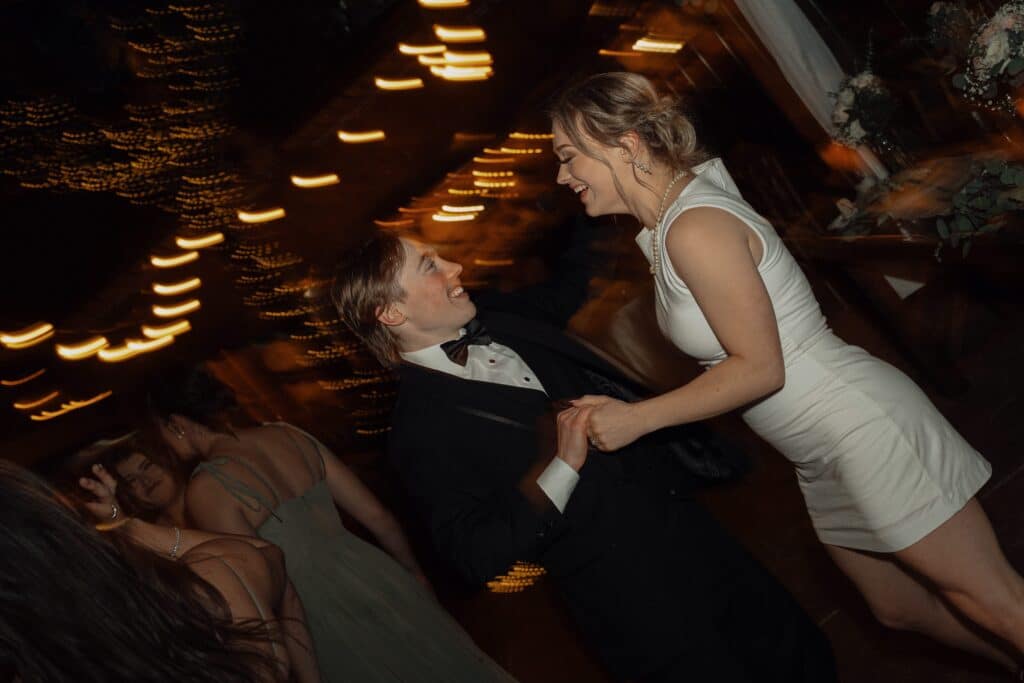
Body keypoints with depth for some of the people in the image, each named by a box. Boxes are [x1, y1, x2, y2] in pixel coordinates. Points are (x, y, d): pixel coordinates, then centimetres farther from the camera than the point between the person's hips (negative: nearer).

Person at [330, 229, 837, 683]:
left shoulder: (500, 321, 6)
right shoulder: (420, 430, -16)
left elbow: (563, 294, 26)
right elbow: (477, 557, -20)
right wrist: (562, 467, -26)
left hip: (684, 527, 7)